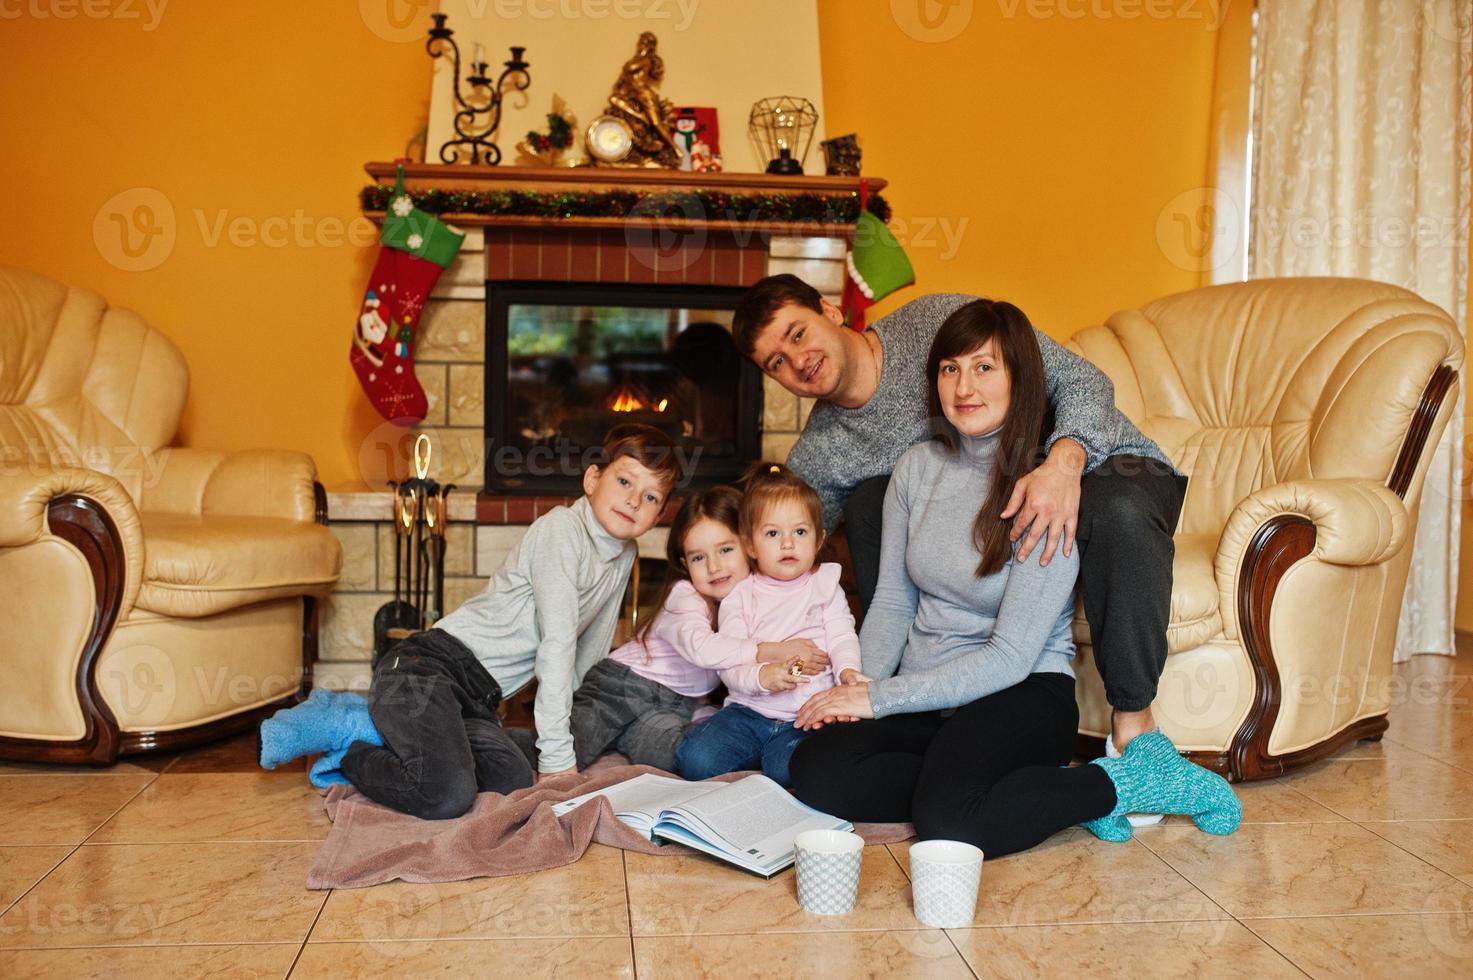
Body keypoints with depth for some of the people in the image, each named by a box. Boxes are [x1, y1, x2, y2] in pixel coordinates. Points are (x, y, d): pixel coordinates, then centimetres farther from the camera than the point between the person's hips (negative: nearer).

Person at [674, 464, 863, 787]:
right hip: (749, 711, 2)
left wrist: (848, 670, -23)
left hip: (806, 714, -2)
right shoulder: (739, 596, 8)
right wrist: (761, 676, -23)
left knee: (787, 768, -32)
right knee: (694, 760, -20)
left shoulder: (825, 585, 12)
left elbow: (842, 636, 0)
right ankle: (758, 756, 4)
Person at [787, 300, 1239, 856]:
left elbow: (1011, 657, -17)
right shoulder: (917, 467, 4)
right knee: (816, 775, -21)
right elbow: (892, 601, 9)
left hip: (1024, 692, -6)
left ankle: (1125, 784, -7)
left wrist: (881, 698, -17)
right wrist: (858, 687, -9)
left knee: (947, 822, -33)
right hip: (923, 695, 6)